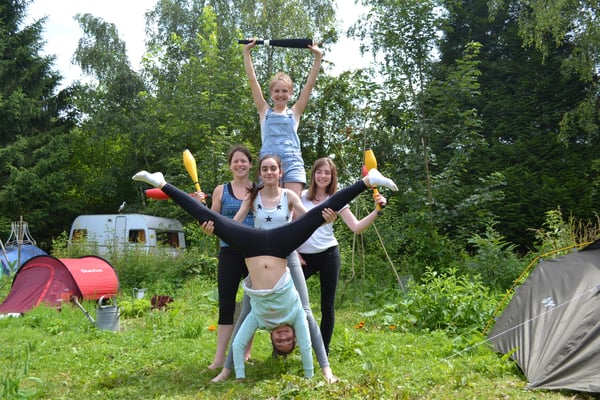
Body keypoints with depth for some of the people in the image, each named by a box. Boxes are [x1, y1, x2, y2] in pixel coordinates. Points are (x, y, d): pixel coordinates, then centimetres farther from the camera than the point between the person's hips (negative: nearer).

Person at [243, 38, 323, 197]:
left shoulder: (294, 112, 16)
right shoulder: (265, 112, 16)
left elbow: (310, 84, 12)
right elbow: (252, 80, 12)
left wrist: (318, 56, 7)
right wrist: (246, 52, 9)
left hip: (292, 162, 0)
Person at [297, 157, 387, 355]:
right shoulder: (302, 197, 2)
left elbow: (356, 227, -6)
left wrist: (376, 211, -18)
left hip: (328, 255, 0)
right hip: (304, 256, 0)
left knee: (327, 306, 5)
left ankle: (324, 351, 19)